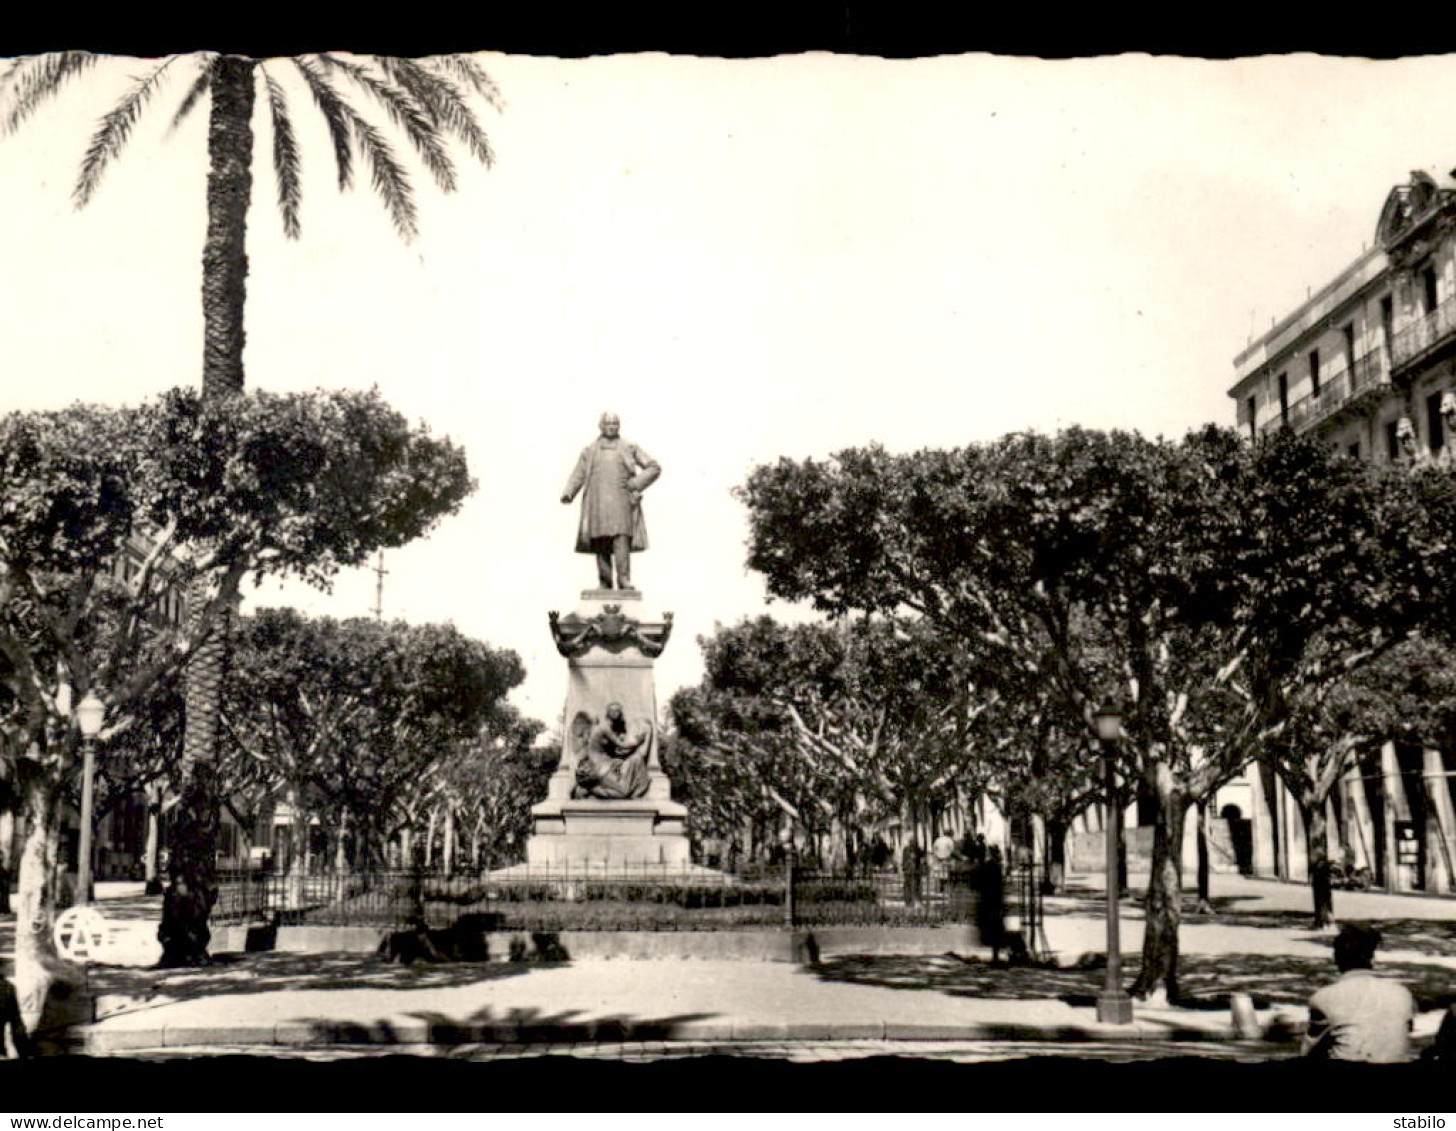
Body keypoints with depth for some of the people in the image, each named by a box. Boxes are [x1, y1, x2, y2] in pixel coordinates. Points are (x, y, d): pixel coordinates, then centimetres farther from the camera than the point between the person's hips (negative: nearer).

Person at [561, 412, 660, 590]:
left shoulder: (629, 448, 12)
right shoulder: (589, 450, 16)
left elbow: (654, 467, 9)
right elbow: (578, 476, 10)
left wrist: (637, 483, -6)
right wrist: (568, 494, -8)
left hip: (621, 501, -1)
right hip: (598, 502, 1)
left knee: (621, 538, -17)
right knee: (601, 542, -5)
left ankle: (624, 579, -23)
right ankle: (605, 583, -2)